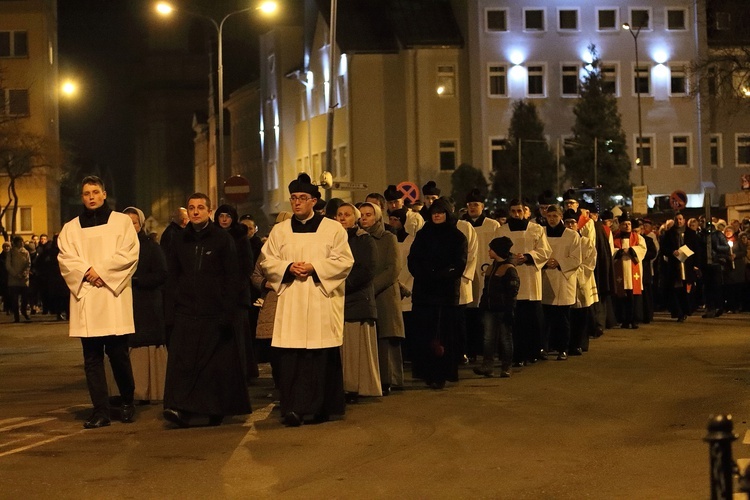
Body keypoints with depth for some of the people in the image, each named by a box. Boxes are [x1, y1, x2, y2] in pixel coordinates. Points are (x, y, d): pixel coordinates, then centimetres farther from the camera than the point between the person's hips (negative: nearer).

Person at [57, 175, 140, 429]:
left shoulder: (121, 221, 9)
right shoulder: (71, 228, 16)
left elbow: (129, 254, -1)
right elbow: (65, 258, 4)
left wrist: (101, 271, -10)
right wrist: (87, 272, -12)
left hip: (114, 296, -2)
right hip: (85, 297, 2)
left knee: (118, 353, -6)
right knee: (92, 358, -1)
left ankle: (127, 402, 15)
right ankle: (101, 411, 1)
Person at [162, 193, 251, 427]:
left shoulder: (223, 239, 1)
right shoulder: (180, 241, 11)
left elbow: (232, 278, -2)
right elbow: (172, 278, 13)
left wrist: (228, 312, -10)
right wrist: (171, 311, 5)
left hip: (214, 313, -3)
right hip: (186, 313, 3)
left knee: (218, 364, 0)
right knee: (182, 362, -8)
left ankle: (216, 410, 10)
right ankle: (182, 408, -11)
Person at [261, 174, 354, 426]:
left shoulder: (332, 228, 6)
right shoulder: (280, 230, 13)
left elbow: (345, 261, -1)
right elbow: (266, 260, 10)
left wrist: (314, 267, -12)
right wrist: (289, 267, -9)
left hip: (321, 302, -2)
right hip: (290, 302, 2)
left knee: (321, 356, -3)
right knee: (290, 357, -7)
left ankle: (320, 408, 5)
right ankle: (292, 408, -6)